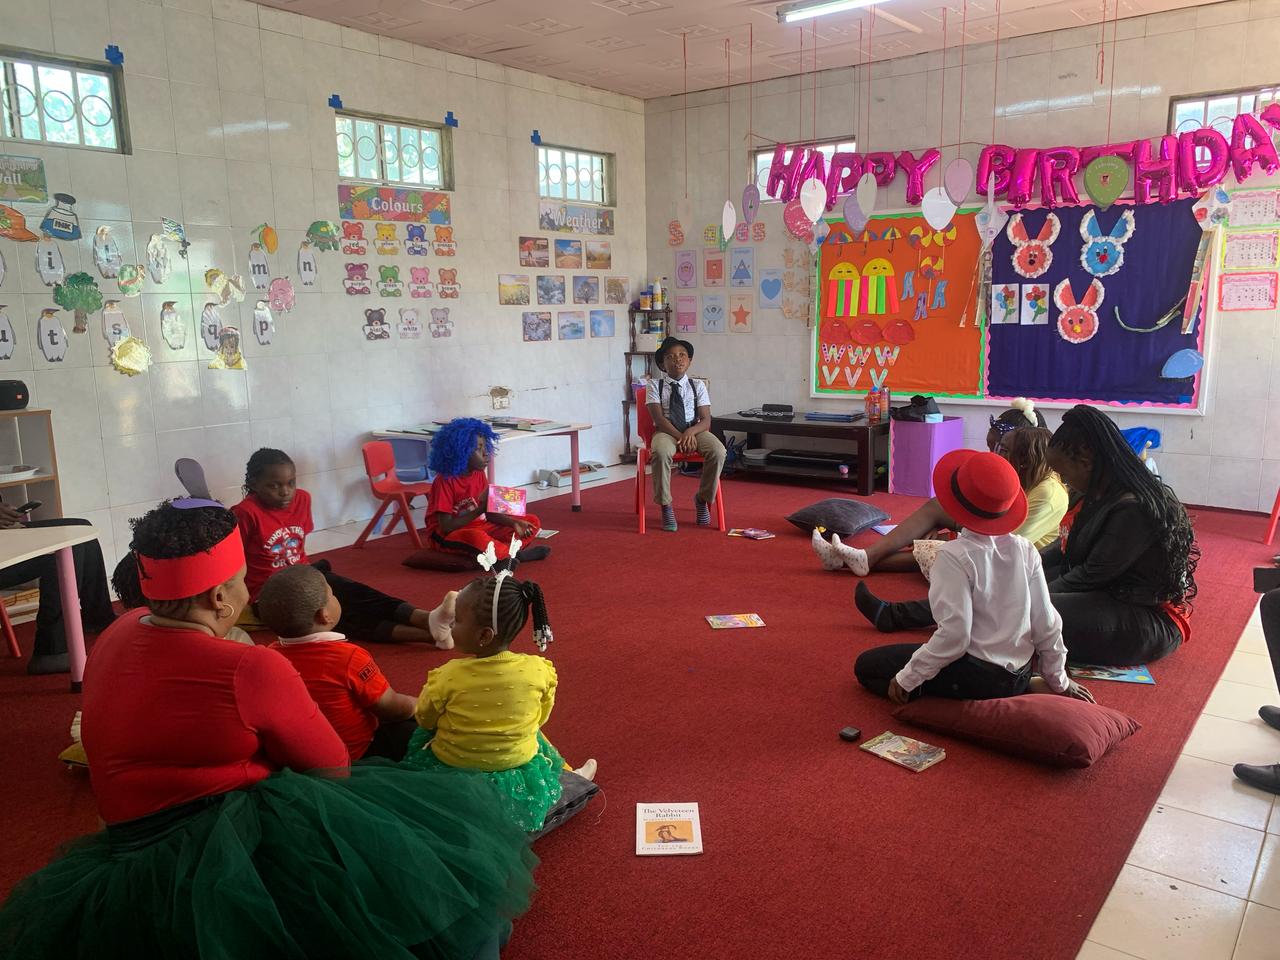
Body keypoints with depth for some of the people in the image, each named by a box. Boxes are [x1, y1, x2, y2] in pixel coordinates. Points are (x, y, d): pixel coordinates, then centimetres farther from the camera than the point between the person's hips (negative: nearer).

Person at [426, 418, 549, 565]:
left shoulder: (479, 474, 1)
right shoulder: (445, 480, -20)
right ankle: (516, 555, -20)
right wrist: (479, 510, -29)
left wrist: (514, 523, -14)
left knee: (532, 522, -1)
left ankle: (498, 553, -23)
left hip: (477, 526, 8)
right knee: (477, 537, -43)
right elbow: (446, 526, -22)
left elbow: (489, 512, 3)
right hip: (447, 536, -8)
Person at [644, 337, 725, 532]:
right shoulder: (654, 385, 3)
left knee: (718, 451, -28)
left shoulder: (698, 385, 8)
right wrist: (680, 437, -22)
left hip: (695, 430, 2)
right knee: (661, 452, -38)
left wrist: (690, 432, -22)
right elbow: (658, 418, -8)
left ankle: (703, 499, -5)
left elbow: (706, 420, 0)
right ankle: (666, 506, -21)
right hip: (666, 431, -2)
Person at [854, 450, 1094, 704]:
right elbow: (1046, 623, 0)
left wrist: (906, 679, -15)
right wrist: (1059, 681, 15)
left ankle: (961, 704, -6)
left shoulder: (955, 555, -21)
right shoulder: (1025, 550, -4)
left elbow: (954, 634, -25)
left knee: (866, 666, 4)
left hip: (977, 678, -7)